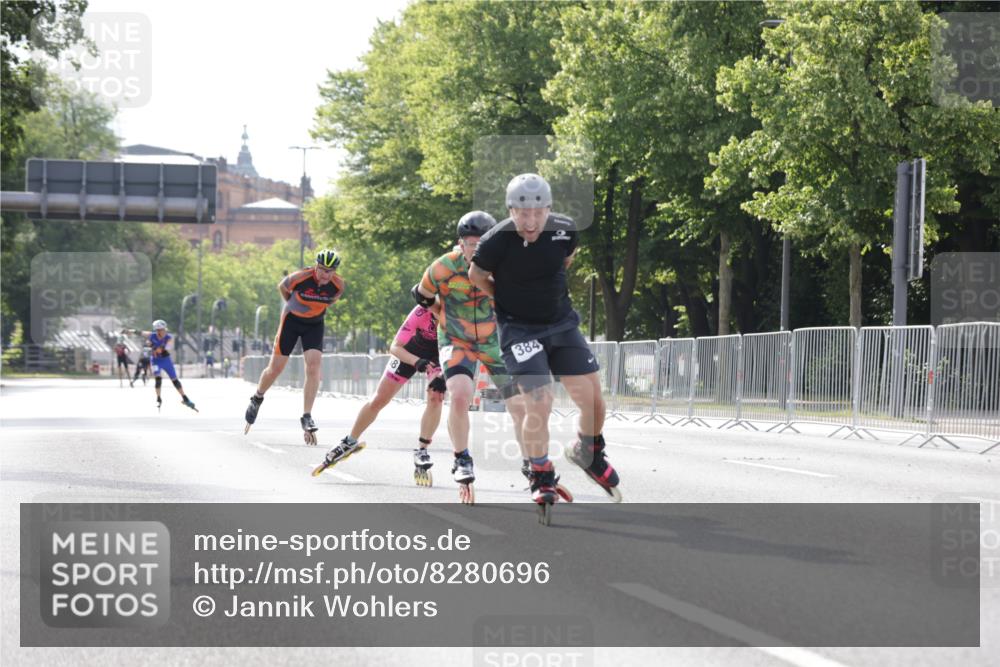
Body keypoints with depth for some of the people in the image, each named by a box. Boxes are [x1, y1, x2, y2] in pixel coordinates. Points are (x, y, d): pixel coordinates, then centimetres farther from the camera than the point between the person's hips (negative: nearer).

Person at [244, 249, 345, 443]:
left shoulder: (338, 285, -18)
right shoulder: (299, 278, -28)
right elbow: (282, 287, -5)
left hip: (315, 324, 2)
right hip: (292, 320, -2)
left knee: (314, 367, -16)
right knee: (275, 368, 3)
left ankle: (306, 417, -12)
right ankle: (257, 400, 32)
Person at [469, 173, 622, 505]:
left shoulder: (564, 229, -11)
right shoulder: (497, 241, -21)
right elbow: (476, 275, -1)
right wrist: (508, 299, 3)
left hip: (562, 323, 4)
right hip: (520, 330, -4)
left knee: (593, 400, 1)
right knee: (539, 405, -15)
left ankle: (589, 453, 32)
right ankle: (542, 477, 9)